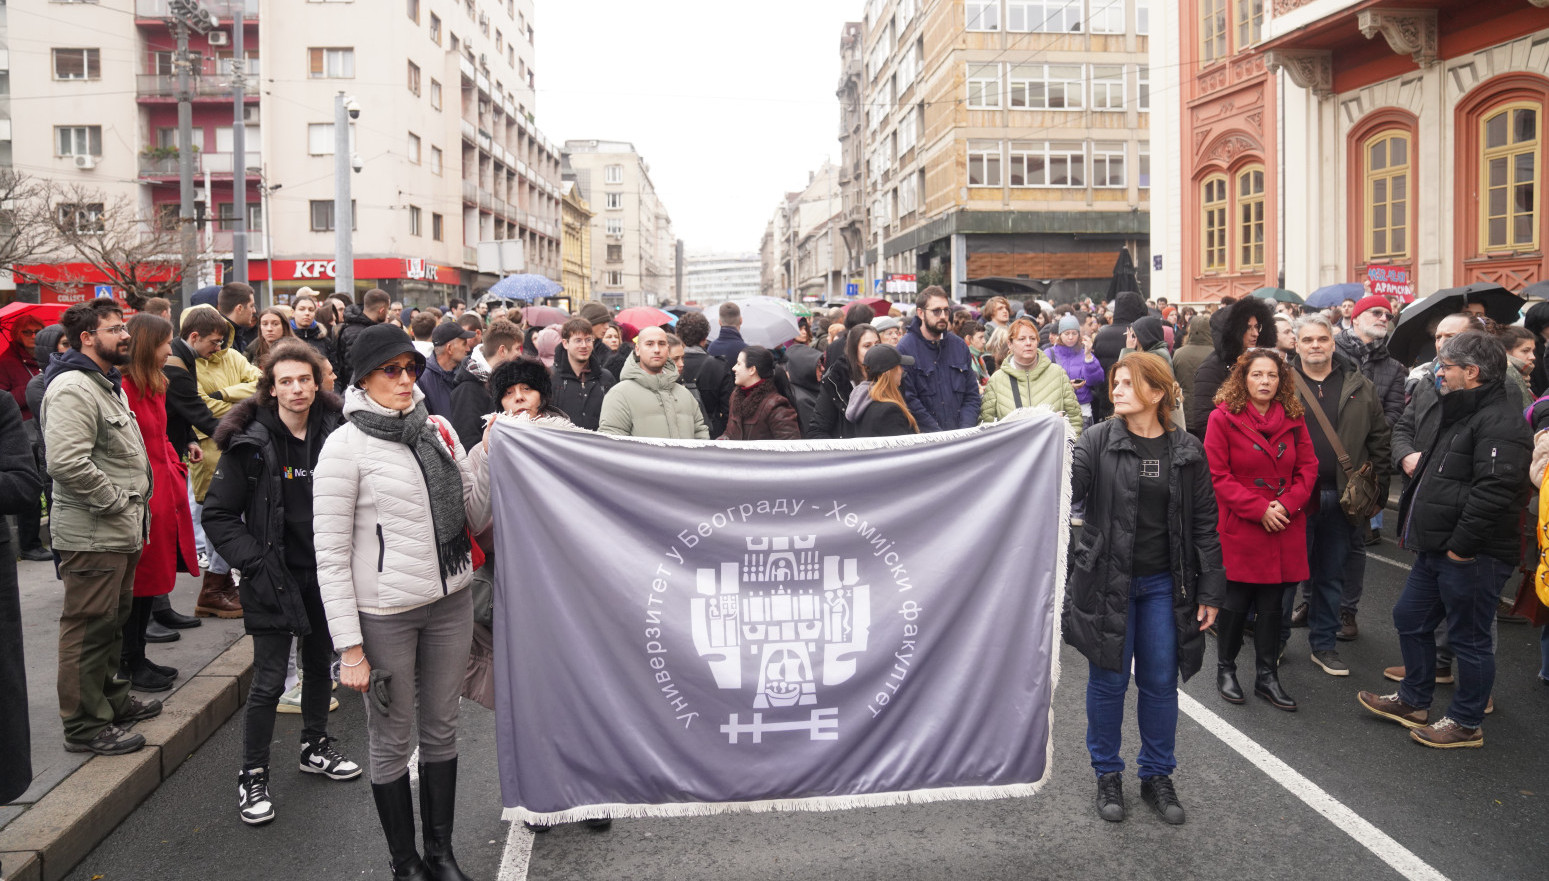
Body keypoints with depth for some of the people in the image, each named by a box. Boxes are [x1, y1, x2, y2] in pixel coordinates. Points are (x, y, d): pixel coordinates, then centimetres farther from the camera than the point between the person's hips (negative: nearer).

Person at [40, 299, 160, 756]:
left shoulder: (108, 384, 18)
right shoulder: (73, 389, -17)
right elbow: (67, 462, -29)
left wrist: (135, 503, 15)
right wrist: (116, 499, -19)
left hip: (120, 530, 11)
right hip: (92, 534, -11)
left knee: (112, 621, 21)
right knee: (89, 627, -2)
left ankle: (112, 699, 35)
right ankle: (84, 726, 6)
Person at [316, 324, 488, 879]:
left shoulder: (439, 430, 4)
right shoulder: (346, 446, -11)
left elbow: (476, 518, 8)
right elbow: (331, 555, -11)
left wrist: (488, 455, -7)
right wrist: (349, 645, -14)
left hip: (450, 603, 5)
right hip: (384, 614, -5)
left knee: (441, 728, 16)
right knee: (392, 741, 10)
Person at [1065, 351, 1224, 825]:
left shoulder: (1187, 451, 0)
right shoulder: (1099, 440, -4)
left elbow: (1203, 524, 2)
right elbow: (1067, 489, -17)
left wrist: (1210, 591, 0)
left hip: (1164, 584, 2)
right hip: (1107, 579, -1)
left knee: (1161, 682, 9)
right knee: (1108, 680, 7)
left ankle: (1157, 776, 26)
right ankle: (1108, 775, 24)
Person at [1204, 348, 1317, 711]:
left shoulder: (1293, 419, 6)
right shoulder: (1223, 418, -7)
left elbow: (1308, 468, 6)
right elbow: (1217, 475, -10)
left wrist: (1287, 504, -10)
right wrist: (1259, 508, -15)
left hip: (1284, 529, 4)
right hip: (1239, 530, -4)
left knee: (1272, 604, 11)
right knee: (1236, 602, 4)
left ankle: (1267, 677, 23)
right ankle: (1225, 670, 23)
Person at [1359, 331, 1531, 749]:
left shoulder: (1500, 423, -19)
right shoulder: (1462, 413, 16)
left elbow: (1494, 492, -29)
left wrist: (1461, 546, -24)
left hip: (1471, 556, -11)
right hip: (1437, 549, 11)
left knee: (1469, 638, 4)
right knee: (1411, 619, 19)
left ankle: (1467, 723, 18)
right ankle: (1413, 702, 34)